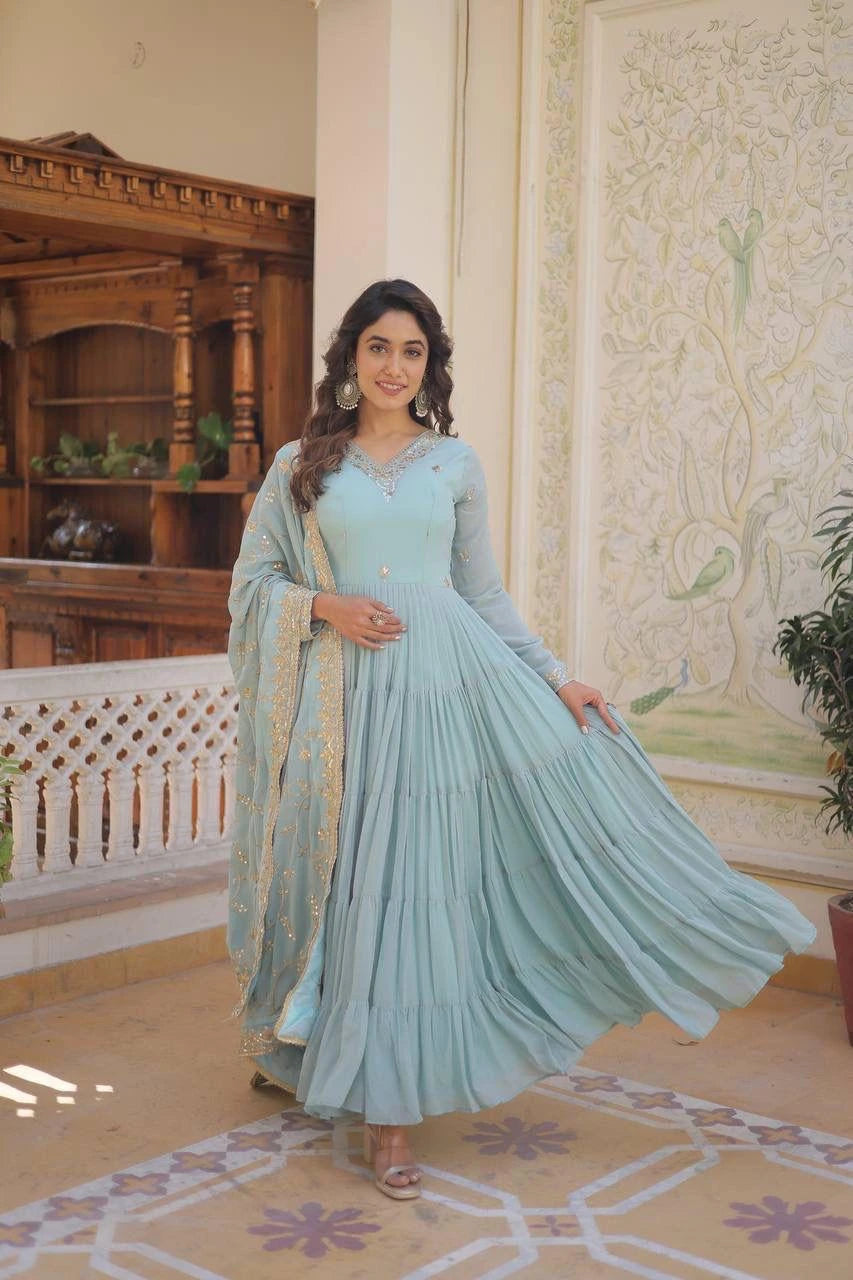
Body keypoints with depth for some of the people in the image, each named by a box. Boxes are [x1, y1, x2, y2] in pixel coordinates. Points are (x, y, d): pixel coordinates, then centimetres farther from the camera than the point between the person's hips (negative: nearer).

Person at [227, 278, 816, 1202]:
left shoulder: (455, 463, 10)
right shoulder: (302, 464, 6)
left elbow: (485, 596, 11)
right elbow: (254, 580, 7)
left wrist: (556, 679, 4)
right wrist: (327, 607, -11)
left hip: (450, 682, 1)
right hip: (347, 692, -1)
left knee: (422, 875, -2)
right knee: (366, 880, 3)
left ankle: (390, 1098, 9)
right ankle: (381, 1101, 20)